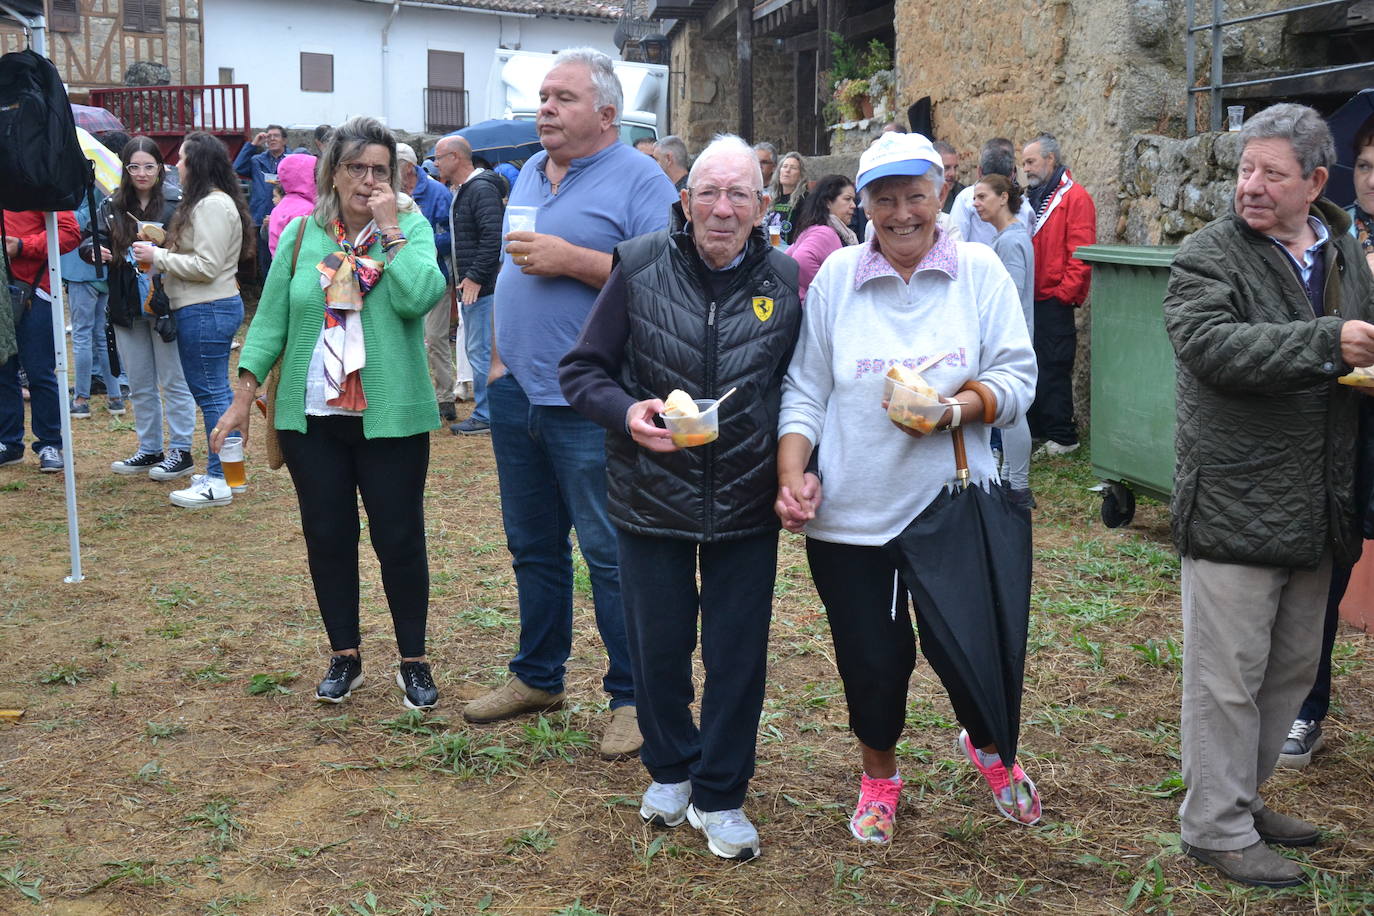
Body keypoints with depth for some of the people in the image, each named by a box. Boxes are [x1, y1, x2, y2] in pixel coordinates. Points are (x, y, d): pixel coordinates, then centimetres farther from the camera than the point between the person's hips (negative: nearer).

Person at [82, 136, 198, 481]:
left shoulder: (177, 202, -9)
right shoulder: (112, 205, 6)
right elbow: (89, 239, 6)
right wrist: (94, 250, -16)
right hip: (127, 307, 6)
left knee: (173, 381, 3)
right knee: (139, 384, 14)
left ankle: (181, 451, 12)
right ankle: (150, 449, 25)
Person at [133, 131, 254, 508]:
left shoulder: (213, 206, -15)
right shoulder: (206, 201, 18)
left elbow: (206, 266, -19)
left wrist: (157, 256, -12)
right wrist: (162, 252, 8)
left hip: (207, 312, -11)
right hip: (207, 309, 11)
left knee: (211, 392, -6)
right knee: (215, 392, 14)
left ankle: (219, 481, -1)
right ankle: (227, 470, 21)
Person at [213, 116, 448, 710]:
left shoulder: (411, 227, -3)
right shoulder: (302, 234, 5)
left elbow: (421, 297, -20)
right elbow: (271, 317, 6)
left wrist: (390, 228, -16)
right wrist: (244, 394, 2)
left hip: (390, 416, -3)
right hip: (311, 416, 3)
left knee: (399, 538, 3)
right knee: (327, 537, 10)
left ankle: (414, 661, 18)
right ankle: (344, 657, 25)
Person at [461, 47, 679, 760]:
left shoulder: (639, 179, -7)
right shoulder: (530, 174, 16)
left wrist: (571, 259, -19)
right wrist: (499, 353, 14)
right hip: (516, 392, 7)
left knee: (611, 554, -1)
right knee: (533, 545, 16)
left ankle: (632, 696, 11)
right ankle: (537, 676, 31)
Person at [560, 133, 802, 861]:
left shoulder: (782, 280, -2)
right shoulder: (639, 267, -7)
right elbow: (581, 370, -3)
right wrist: (626, 411, -22)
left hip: (747, 502, 1)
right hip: (652, 496, 0)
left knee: (738, 655, 8)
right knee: (657, 644, 13)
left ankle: (719, 796, 26)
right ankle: (670, 769, 38)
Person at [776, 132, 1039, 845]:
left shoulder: (979, 270, 0)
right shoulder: (837, 275, 1)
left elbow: (1018, 376, -3)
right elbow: (804, 389, 3)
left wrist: (955, 406, -21)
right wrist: (793, 474, -8)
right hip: (850, 513, 1)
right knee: (872, 658, 8)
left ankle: (985, 745, 39)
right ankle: (878, 774, 38)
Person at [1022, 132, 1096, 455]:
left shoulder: (1075, 198, -8)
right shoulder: (1033, 198, 17)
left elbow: (1080, 254, -13)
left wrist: (1064, 294, -16)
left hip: (1055, 301, -8)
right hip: (1028, 299, 8)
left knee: (1053, 368, -4)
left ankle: (1062, 437, 3)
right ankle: (1034, 429, 21)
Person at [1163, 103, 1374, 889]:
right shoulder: (1210, 255, -8)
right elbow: (1210, 343, -25)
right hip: (1235, 501, -7)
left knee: (1293, 668, 17)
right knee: (1228, 675, 0)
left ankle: (1242, 795, 34)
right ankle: (1217, 828, 14)